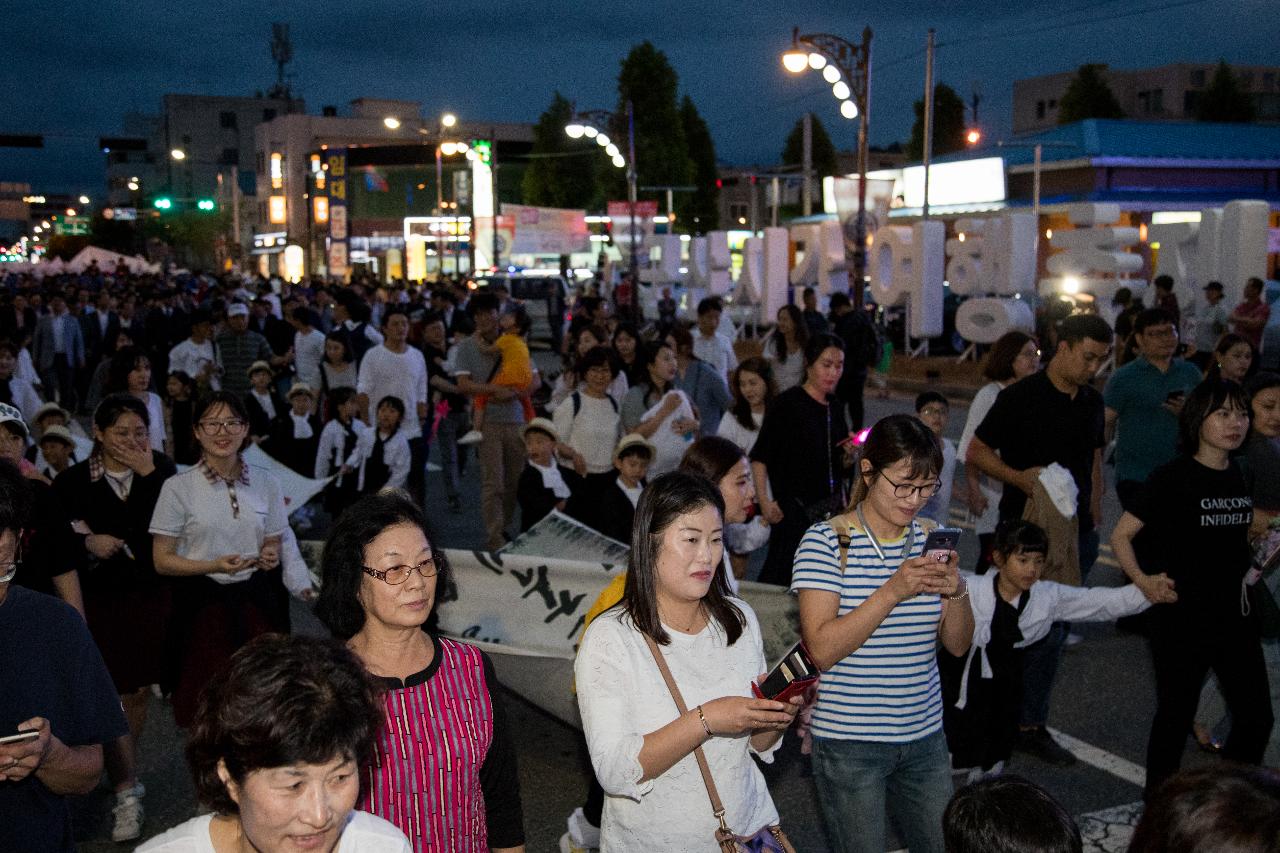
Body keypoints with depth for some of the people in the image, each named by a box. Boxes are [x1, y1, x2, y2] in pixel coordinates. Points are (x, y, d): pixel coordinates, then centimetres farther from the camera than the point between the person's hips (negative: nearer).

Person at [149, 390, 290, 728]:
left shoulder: (266, 483, 6)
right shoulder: (178, 487, -3)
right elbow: (161, 560, -2)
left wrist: (271, 557, -5)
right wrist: (214, 566, -17)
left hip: (256, 602, 2)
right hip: (203, 603, -2)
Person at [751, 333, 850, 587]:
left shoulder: (834, 409, 12)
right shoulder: (788, 403, -8)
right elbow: (759, 457, -11)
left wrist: (849, 454, 0)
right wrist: (764, 501, -18)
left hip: (832, 508, 7)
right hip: (795, 508, -7)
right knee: (781, 576, -8)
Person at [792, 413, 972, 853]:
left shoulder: (930, 540, 5)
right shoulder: (826, 541, -12)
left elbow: (958, 645, 6)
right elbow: (822, 649, -20)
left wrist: (956, 592, -14)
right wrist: (894, 591, -27)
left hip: (925, 735, 5)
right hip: (848, 741, -5)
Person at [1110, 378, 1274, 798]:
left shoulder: (1244, 476, 5)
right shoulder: (1173, 478, -13)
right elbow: (1121, 535, -13)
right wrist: (1142, 580, -23)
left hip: (1235, 616, 6)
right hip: (1183, 618, -6)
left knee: (1256, 717, 9)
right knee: (1175, 717, 7)